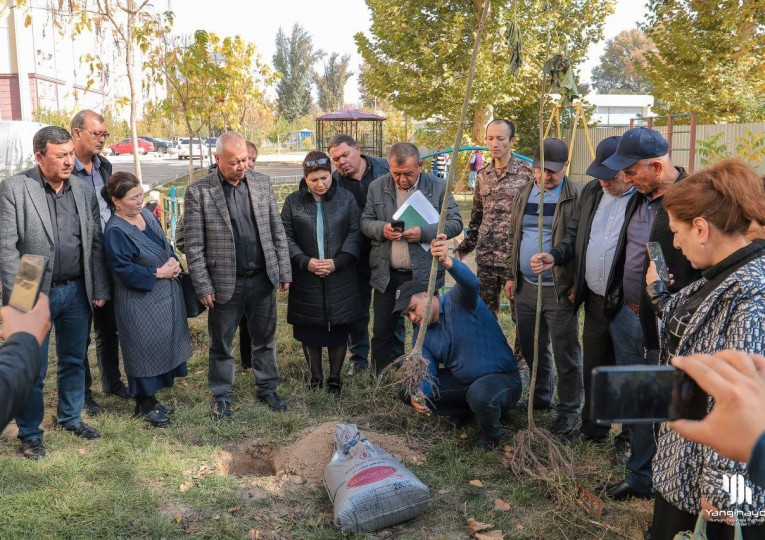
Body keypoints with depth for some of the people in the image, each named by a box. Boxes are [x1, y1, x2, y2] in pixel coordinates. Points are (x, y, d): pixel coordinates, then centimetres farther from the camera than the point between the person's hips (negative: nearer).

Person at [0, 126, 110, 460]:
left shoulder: (84, 191, 4)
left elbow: (95, 244, 7)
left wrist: (100, 289, 5)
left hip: (76, 291, 4)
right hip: (35, 294, -4)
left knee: (75, 360, 17)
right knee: (33, 369, 6)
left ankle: (70, 417, 36)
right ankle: (30, 433, 23)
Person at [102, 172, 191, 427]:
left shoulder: (147, 214, 4)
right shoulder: (115, 231, -19)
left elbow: (165, 244, 13)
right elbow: (125, 270, -21)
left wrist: (173, 261, -6)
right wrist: (158, 273, -18)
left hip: (166, 294, 8)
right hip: (140, 300, -8)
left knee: (163, 346, 15)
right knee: (145, 349, 3)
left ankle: (151, 398, 30)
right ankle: (145, 404, 20)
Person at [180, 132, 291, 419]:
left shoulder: (262, 183, 3)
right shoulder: (198, 192, -9)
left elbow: (277, 230, 7)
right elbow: (193, 244, -8)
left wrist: (284, 272, 4)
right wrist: (203, 286, -10)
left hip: (262, 278, 3)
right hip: (225, 282, -3)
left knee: (265, 339, 15)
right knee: (221, 344, 11)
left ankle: (267, 388, 33)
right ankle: (222, 396, 29)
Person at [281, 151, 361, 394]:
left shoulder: (346, 198, 2)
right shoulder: (293, 201, 2)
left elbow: (354, 233, -1)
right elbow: (286, 236, 0)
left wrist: (338, 261, -13)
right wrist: (304, 262, -14)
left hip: (340, 278, 0)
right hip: (306, 279, 0)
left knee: (339, 327, 6)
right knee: (309, 329, 7)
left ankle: (335, 377, 22)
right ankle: (315, 376, 24)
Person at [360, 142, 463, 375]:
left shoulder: (439, 187, -3)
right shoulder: (377, 187, 4)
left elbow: (455, 223, -3)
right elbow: (365, 222, 9)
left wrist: (424, 232, -18)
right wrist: (381, 229, -14)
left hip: (425, 274, -2)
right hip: (386, 275, 2)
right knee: (382, 334, 9)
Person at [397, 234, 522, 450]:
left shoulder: (458, 301, -15)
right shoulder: (421, 334, 4)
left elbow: (471, 283, -40)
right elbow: (427, 372, -6)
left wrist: (448, 262, -61)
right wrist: (419, 395, -29)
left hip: (499, 379, -7)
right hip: (460, 381, 7)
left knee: (479, 393, -41)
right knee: (408, 391, -2)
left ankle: (490, 434, -6)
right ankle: (467, 411, 8)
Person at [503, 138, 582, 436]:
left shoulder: (575, 198, -10)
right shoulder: (524, 194, 10)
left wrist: (578, 285, -14)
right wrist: (511, 275, 15)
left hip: (559, 290, -6)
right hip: (526, 287, 7)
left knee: (565, 353, 4)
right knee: (531, 348, 18)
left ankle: (568, 410, 17)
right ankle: (541, 398, 36)